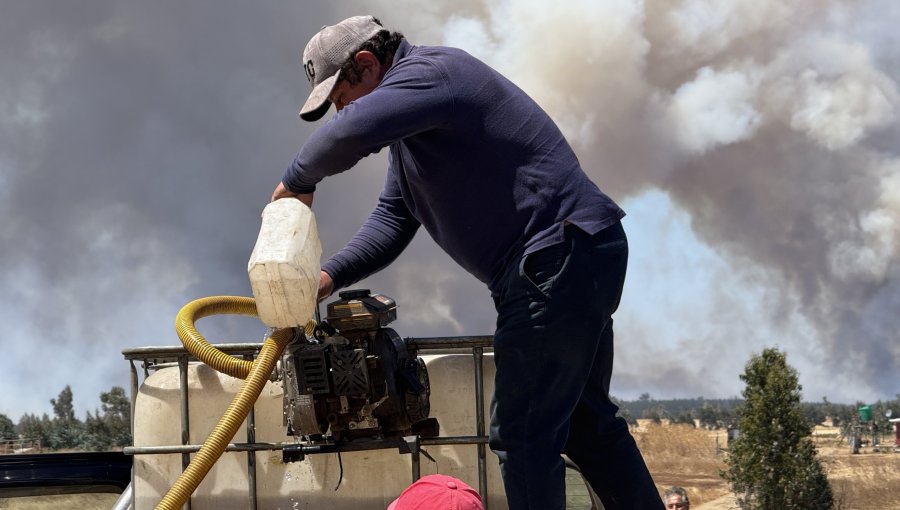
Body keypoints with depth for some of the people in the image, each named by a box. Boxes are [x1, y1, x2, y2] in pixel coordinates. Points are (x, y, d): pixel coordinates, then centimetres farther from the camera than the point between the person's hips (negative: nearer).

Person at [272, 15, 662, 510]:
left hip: (562, 251, -11)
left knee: (521, 430, -10)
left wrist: (297, 181, -14)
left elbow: (350, 131, -31)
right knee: (584, 417, 19)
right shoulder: (407, 121, 21)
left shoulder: (432, 71, -12)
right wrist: (328, 277, 2)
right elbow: (392, 219, 17)